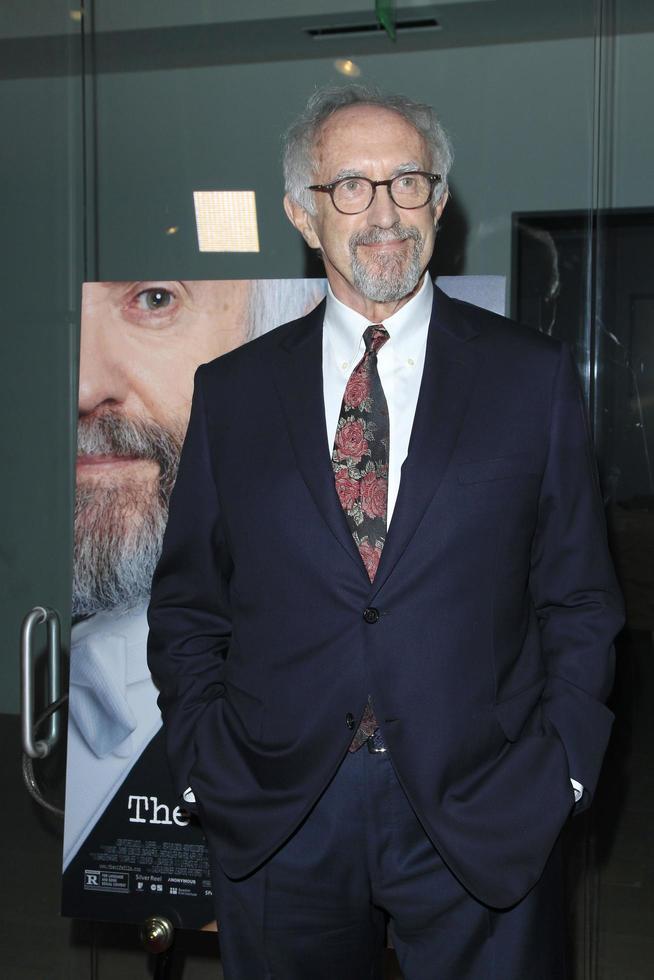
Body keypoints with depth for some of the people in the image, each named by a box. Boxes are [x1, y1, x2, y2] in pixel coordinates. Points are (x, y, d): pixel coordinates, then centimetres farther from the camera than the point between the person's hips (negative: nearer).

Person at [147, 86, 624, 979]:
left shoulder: (533, 375, 2)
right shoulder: (232, 390, 4)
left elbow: (580, 597, 4)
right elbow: (187, 605, 8)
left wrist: (563, 765, -5)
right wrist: (202, 758, -2)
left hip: (484, 817, -1)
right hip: (275, 823, 1)